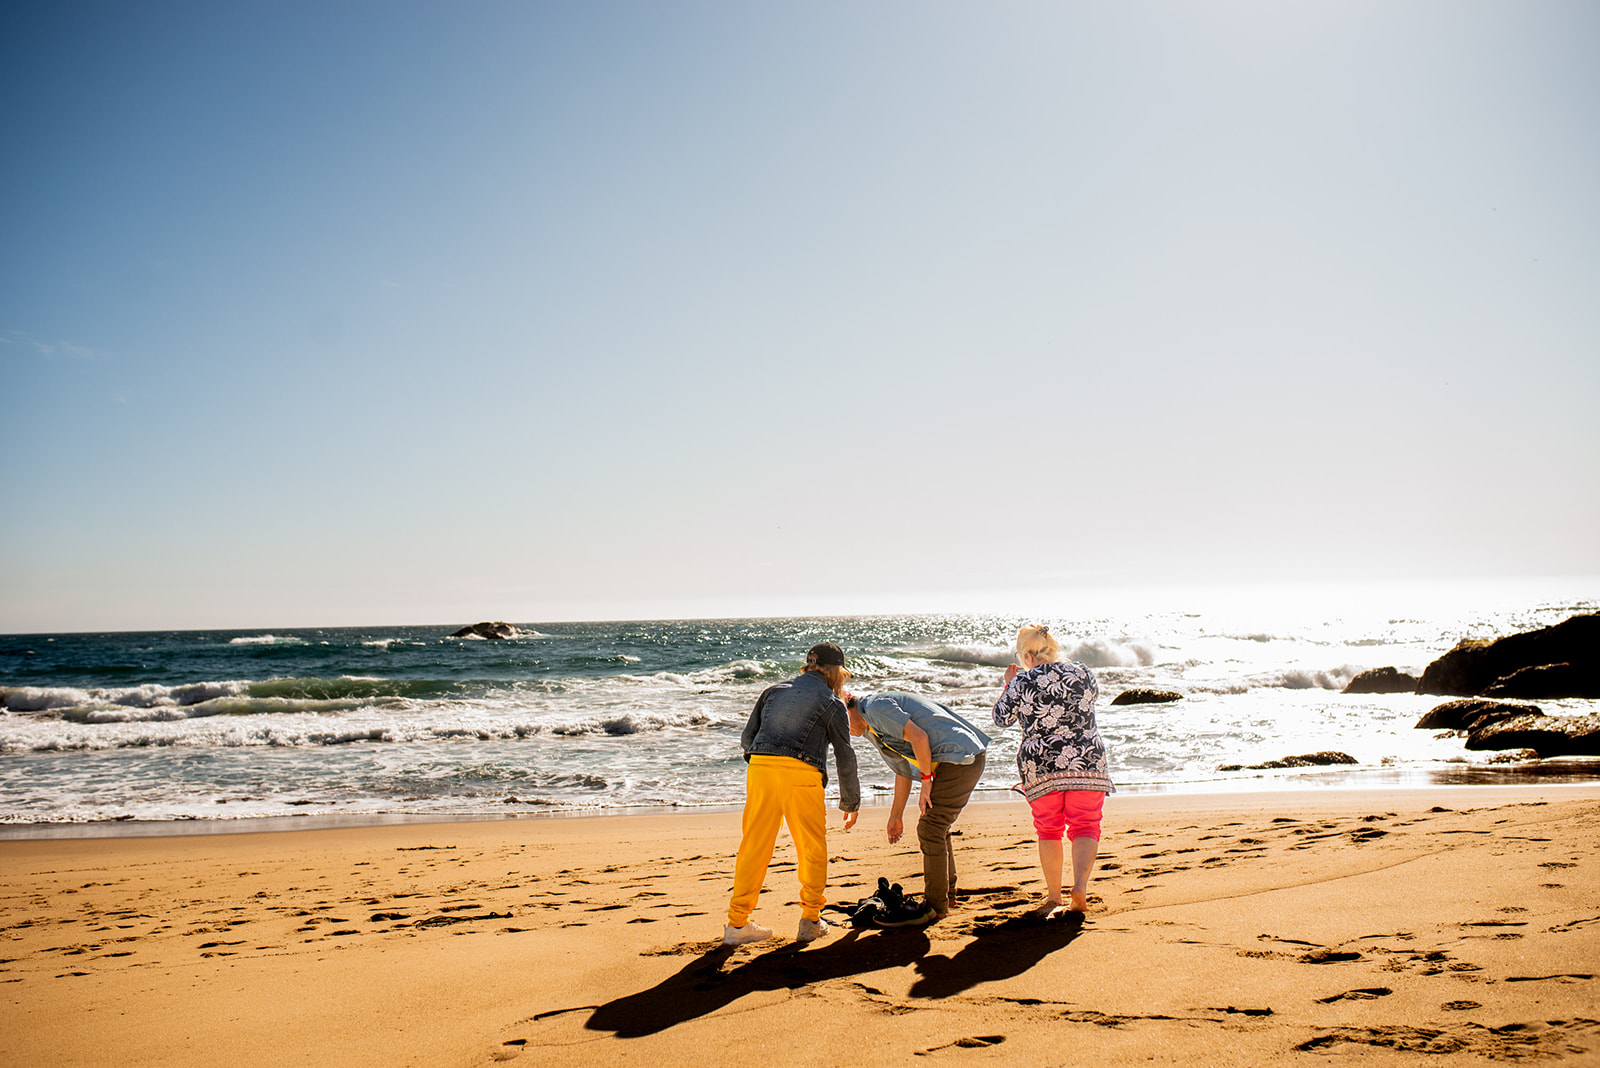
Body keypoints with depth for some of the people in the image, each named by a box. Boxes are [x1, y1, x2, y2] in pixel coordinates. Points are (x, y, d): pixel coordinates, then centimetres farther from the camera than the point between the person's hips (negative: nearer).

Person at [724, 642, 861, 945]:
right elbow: (845, 758, 12)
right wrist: (850, 803, 22)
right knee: (812, 848, 13)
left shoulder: (774, 690, 22)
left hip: (759, 767, 3)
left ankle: (736, 923, 13)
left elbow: (746, 738, 19)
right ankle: (810, 920, 16)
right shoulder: (832, 703, 12)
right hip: (801, 773, -3)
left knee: (754, 846, 10)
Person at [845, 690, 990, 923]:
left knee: (929, 830, -7)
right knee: (936, 827, 20)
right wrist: (896, 816, 32)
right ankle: (947, 893, 33)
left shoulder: (875, 707, -11)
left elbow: (918, 738, -21)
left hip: (958, 758, -11)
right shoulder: (874, 730, 21)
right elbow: (903, 770, 28)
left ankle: (936, 906, 1)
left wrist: (926, 780, -12)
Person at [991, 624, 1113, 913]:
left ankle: (1053, 896, 17)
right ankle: (1080, 886, -12)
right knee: (1085, 827, 7)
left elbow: (1001, 718, 5)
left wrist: (1009, 686, 19)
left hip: (1041, 768, -1)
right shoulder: (1081, 672, -1)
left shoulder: (1022, 682, -7)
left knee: (1049, 831, 14)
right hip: (1087, 762, 1)